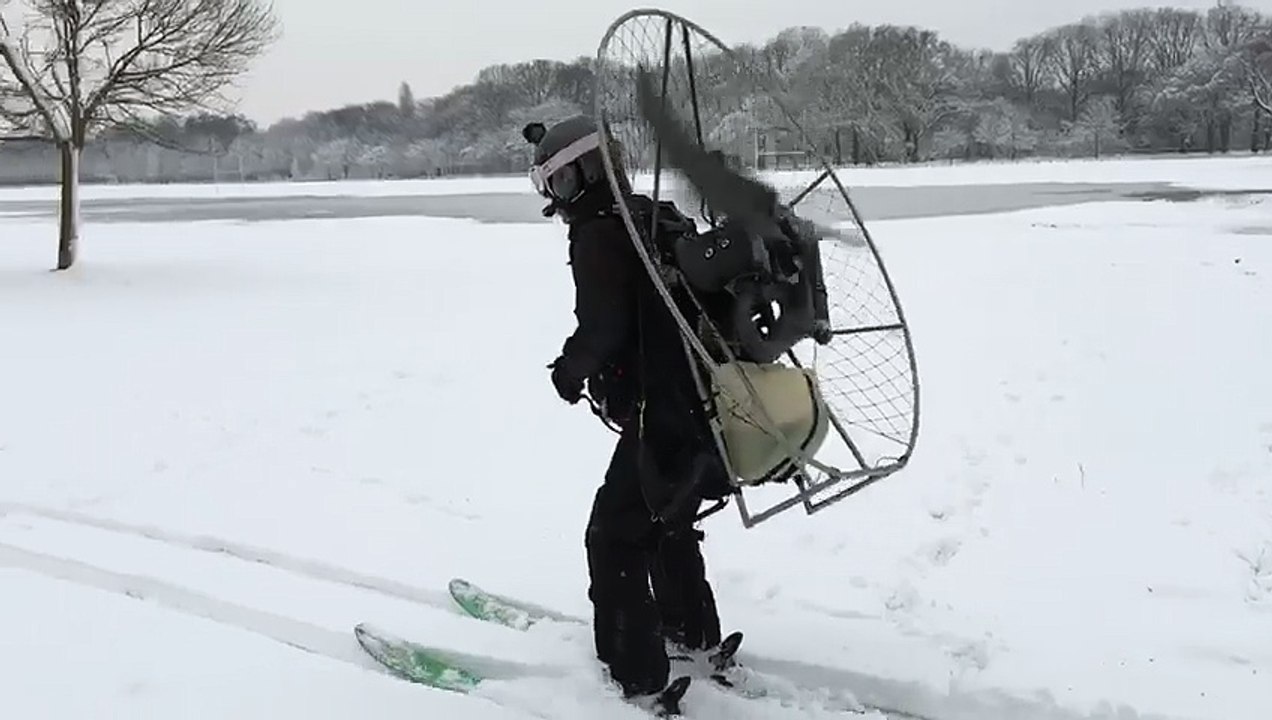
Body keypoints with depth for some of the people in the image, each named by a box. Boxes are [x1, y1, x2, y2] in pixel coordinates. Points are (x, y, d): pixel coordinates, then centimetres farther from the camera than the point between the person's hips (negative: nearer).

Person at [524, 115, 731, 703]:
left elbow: (603, 324, -22)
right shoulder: (659, 220, 13)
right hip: (712, 406, 10)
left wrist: (572, 365, -3)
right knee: (667, 520, 28)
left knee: (614, 538, 2)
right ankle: (691, 628, 44)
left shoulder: (598, 235, -14)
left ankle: (635, 672, 7)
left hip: (664, 417, -10)